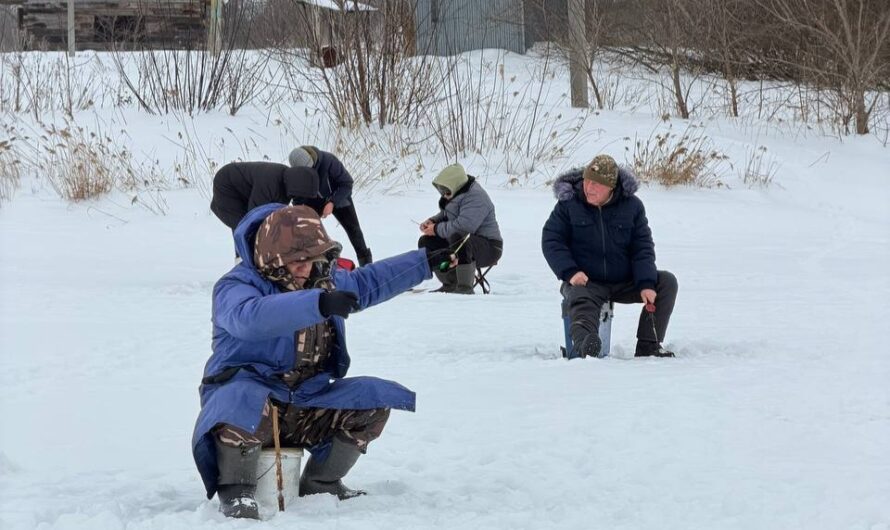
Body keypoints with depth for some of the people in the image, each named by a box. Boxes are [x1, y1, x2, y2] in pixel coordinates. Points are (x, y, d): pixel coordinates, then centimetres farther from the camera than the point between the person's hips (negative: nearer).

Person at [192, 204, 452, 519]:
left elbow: (367, 283, 31)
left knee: (375, 399, -5)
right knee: (241, 405, -43)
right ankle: (236, 491, -20)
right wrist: (319, 303, -49)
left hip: (305, 402, 8)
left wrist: (425, 262, 30)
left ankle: (320, 484, 8)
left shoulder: (324, 280, 12)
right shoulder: (236, 286, -14)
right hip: (250, 390, -8)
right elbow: (251, 317, -39)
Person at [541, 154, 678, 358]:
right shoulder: (568, 204, -3)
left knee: (667, 282, -12)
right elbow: (551, 241, -3)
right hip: (585, 282, -3)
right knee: (583, 307, -35)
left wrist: (646, 284, -14)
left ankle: (647, 347, -13)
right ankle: (585, 347, -67)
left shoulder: (631, 205, 1)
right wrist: (570, 272, -19)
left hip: (624, 283, 3)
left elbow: (642, 247, 1)